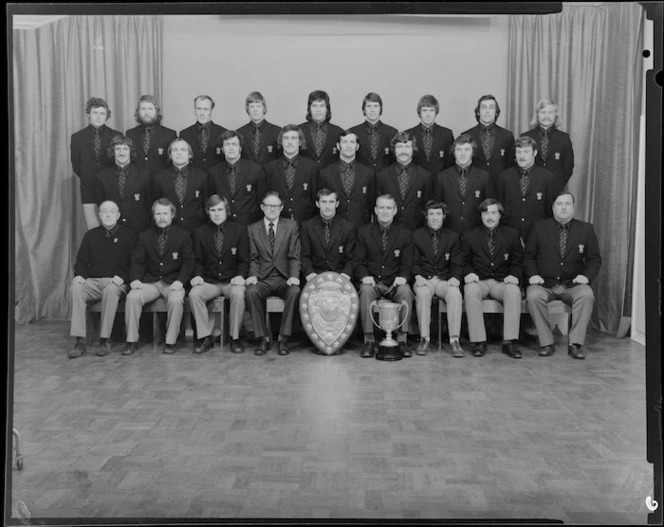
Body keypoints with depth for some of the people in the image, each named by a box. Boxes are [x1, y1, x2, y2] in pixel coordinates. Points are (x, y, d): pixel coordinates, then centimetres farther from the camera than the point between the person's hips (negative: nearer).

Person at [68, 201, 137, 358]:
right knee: (76, 289, -29)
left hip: (116, 282, -3)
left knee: (111, 290, -38)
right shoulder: (91, 235, 19)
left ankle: (105, 340, -29)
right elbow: (81, 261, 18)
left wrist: (122, 277, -14)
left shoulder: (128, 235, 8)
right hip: (93, 281, 3)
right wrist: (79, 275, -4)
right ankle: (80, 342, -29)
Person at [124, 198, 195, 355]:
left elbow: (188, 262, 0)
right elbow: (137, 261, 7)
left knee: (176, 300, -34)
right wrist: (135, 278, -13)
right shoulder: (144, 236, 13)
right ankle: (132, 341, -12)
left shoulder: (183, 236, 5)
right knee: (132, 297, -25)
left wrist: (180, 281, -17)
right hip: (149, 282, 2)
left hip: (173, 282, -2)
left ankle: (170, 342, -18)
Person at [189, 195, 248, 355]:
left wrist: (240, 275, -17)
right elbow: (198, 260, 9)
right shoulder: (200, 232, 9)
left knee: (238, 294, -35)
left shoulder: (239, 230, 5)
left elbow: (244, 260, 3)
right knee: (194, 294, -29)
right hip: (209, 281, 2)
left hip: (231, 281, -1)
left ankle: (235, 337, -17)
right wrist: (197, 275, -12)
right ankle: (205, 337, -15)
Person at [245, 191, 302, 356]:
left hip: (284, 278, 0)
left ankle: (283, 338, -21)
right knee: (251, 292, -31)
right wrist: (253, 275, -12)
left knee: (295, 291, -33)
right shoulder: (253, 229, 11)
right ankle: (263, 338, -19)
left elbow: (294, 255, 1)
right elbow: (254, 258, 7)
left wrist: (294, 276, -15)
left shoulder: (291, 225, 8)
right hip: (263, 279, 1)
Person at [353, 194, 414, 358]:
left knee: (406, 291, -31)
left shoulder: (405, 234, 8)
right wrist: (364, 276, -17)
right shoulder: (363, 232, 7)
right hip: (371, 281, 0)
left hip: (394, 283, 0)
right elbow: (358, 261, 3)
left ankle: (402, 339, -24)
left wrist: (403, 277, -17)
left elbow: (407, 264, 6)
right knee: (366, 291, -33)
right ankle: (369, 340, -25)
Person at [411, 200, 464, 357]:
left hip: (445, 280, 1)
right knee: (422, 294, -35)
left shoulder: (453, 237, 12)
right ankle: (424, 339, -28)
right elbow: (414, 262, 5)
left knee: (455, 294, -32)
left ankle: (454, 340, -29)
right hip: (424, 280, -1)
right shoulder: (416, 235, 8)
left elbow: (457, 263, 7)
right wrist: (418, 276, -15)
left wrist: (455, 277, -14)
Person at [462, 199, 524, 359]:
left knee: (514, 291, -34)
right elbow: (465, 262, 14)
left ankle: (509, 342, -30)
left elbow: (517, 262, 12)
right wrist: (468, 273, -8)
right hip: (478, 281, 0)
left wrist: (514, 275, -9)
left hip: (502, 282, 0)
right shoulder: (470, 235, 11)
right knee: (470, 291, -36)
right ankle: (479, 342, -30)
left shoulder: (512, 234, 12)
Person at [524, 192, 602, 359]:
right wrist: (532, 274, -10)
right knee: (533, 296, -33)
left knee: (586, 295, -32)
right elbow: (528, 256, 8)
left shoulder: (586, 229, 10)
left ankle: (575, 343, -23)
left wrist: (587, 275, -8)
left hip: (572, 284, 1)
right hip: (544, 283, 0)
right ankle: (546, 343, -19)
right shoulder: (539, 227, 8)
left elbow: (594, 259, 11)